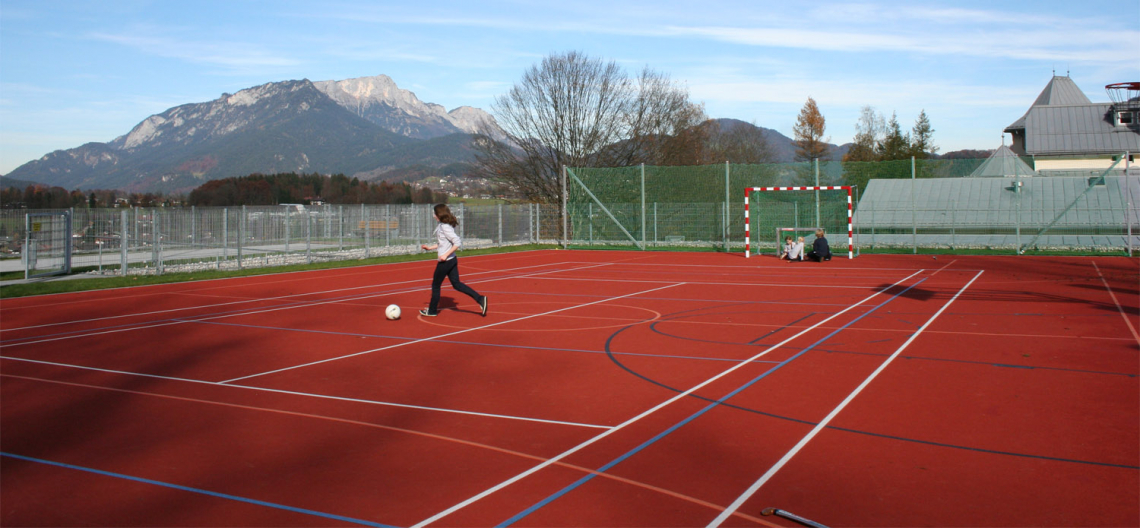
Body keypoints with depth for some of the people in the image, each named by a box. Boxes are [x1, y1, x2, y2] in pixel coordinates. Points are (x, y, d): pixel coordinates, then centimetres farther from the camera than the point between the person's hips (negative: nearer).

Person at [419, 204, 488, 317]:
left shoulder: (445, 227, -19)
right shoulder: (442, 226, 10)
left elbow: (457, 242, -26)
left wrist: (445, 255, -24)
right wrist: (430, 247, 22)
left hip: (445, 261, -9)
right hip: (452, 260, 9)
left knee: (435, 285, 8)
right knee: (456, 284, 10)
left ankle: (432, 310, 23)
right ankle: (480, 299, 1)